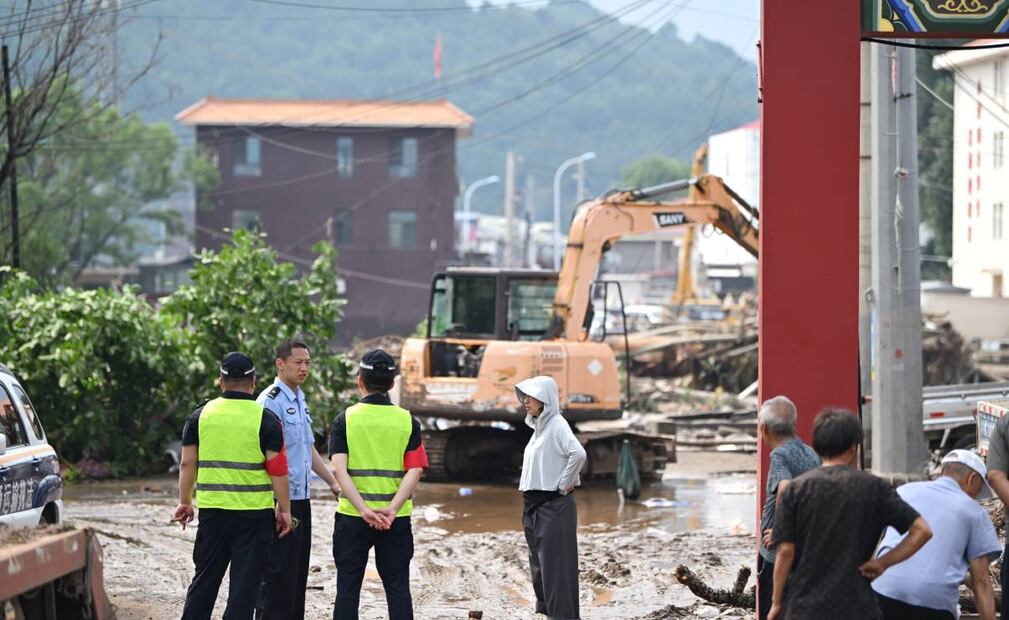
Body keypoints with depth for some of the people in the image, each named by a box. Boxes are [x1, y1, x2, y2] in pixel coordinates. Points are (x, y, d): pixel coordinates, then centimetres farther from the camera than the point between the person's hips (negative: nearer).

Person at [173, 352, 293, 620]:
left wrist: (184, 502, 14)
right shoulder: (266, 419, -5)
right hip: (254, 513, -3)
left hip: (212, 510, 3)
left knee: (205, 577, 12)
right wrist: (284, 509, -1)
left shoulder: (201, 416, 4)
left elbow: (187, 463, 5)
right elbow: (277, 469, -8)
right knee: (244, 583, 1)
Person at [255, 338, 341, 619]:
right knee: (279, 572, -8)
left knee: (298, 572, 12)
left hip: (301, 498, 9)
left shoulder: (300, 400, 16)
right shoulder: (271, 401, -14)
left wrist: (332, 482, 24)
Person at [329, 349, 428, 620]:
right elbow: (414, 471, -9)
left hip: (352, 516, -1)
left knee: (348, 588, 6)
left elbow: (340, 470, -14)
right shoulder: (408, 421, 1)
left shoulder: (345, 420, -3)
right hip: (396, 520, 1)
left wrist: (363, 509, -20)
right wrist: (392, 508, -17)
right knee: (398, 588, 7)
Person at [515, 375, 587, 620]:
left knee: (555, 565, -8)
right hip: (534, 504, 9)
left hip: (553, 505, -9)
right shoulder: (538, 426, 13)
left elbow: (578, 454, -28)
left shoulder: (556, 425, -13)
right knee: (538, 564, 14)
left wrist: (564, 484, -18)